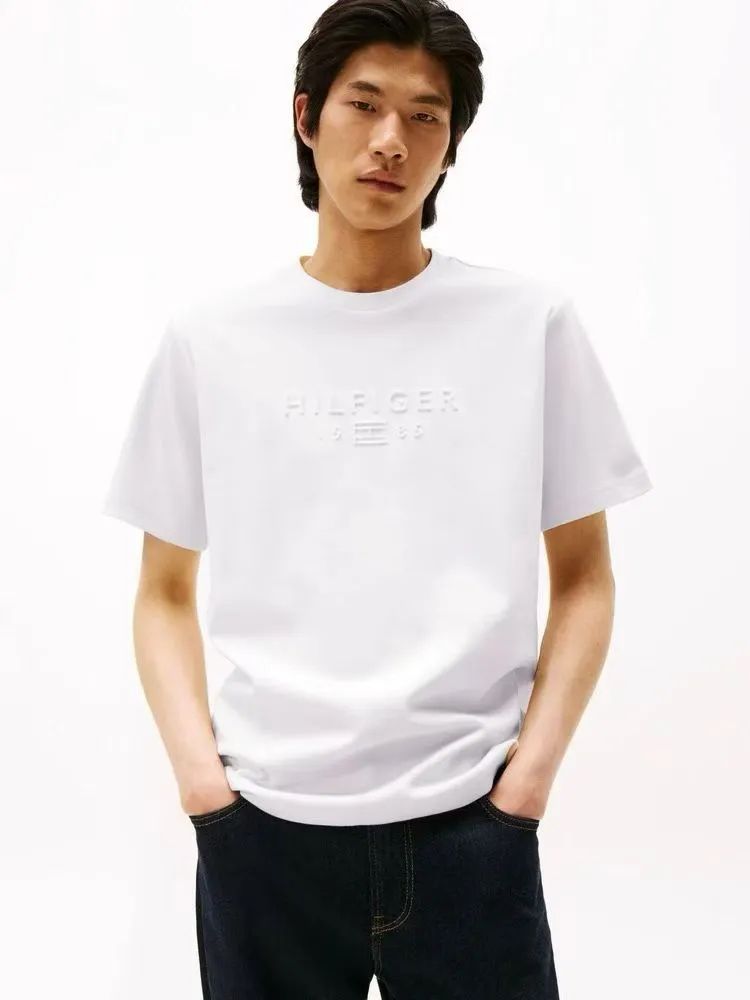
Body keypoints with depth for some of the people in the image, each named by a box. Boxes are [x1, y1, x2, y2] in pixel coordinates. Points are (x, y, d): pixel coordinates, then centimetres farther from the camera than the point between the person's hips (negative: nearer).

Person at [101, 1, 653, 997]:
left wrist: (532, 766, -5)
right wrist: (196, 765, -5)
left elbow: (584, 578, 5)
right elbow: (165, 594, 8)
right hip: (263, 823, 1)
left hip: (468, 821, 0)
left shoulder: (533, 321, 1)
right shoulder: (210, 338, 3)